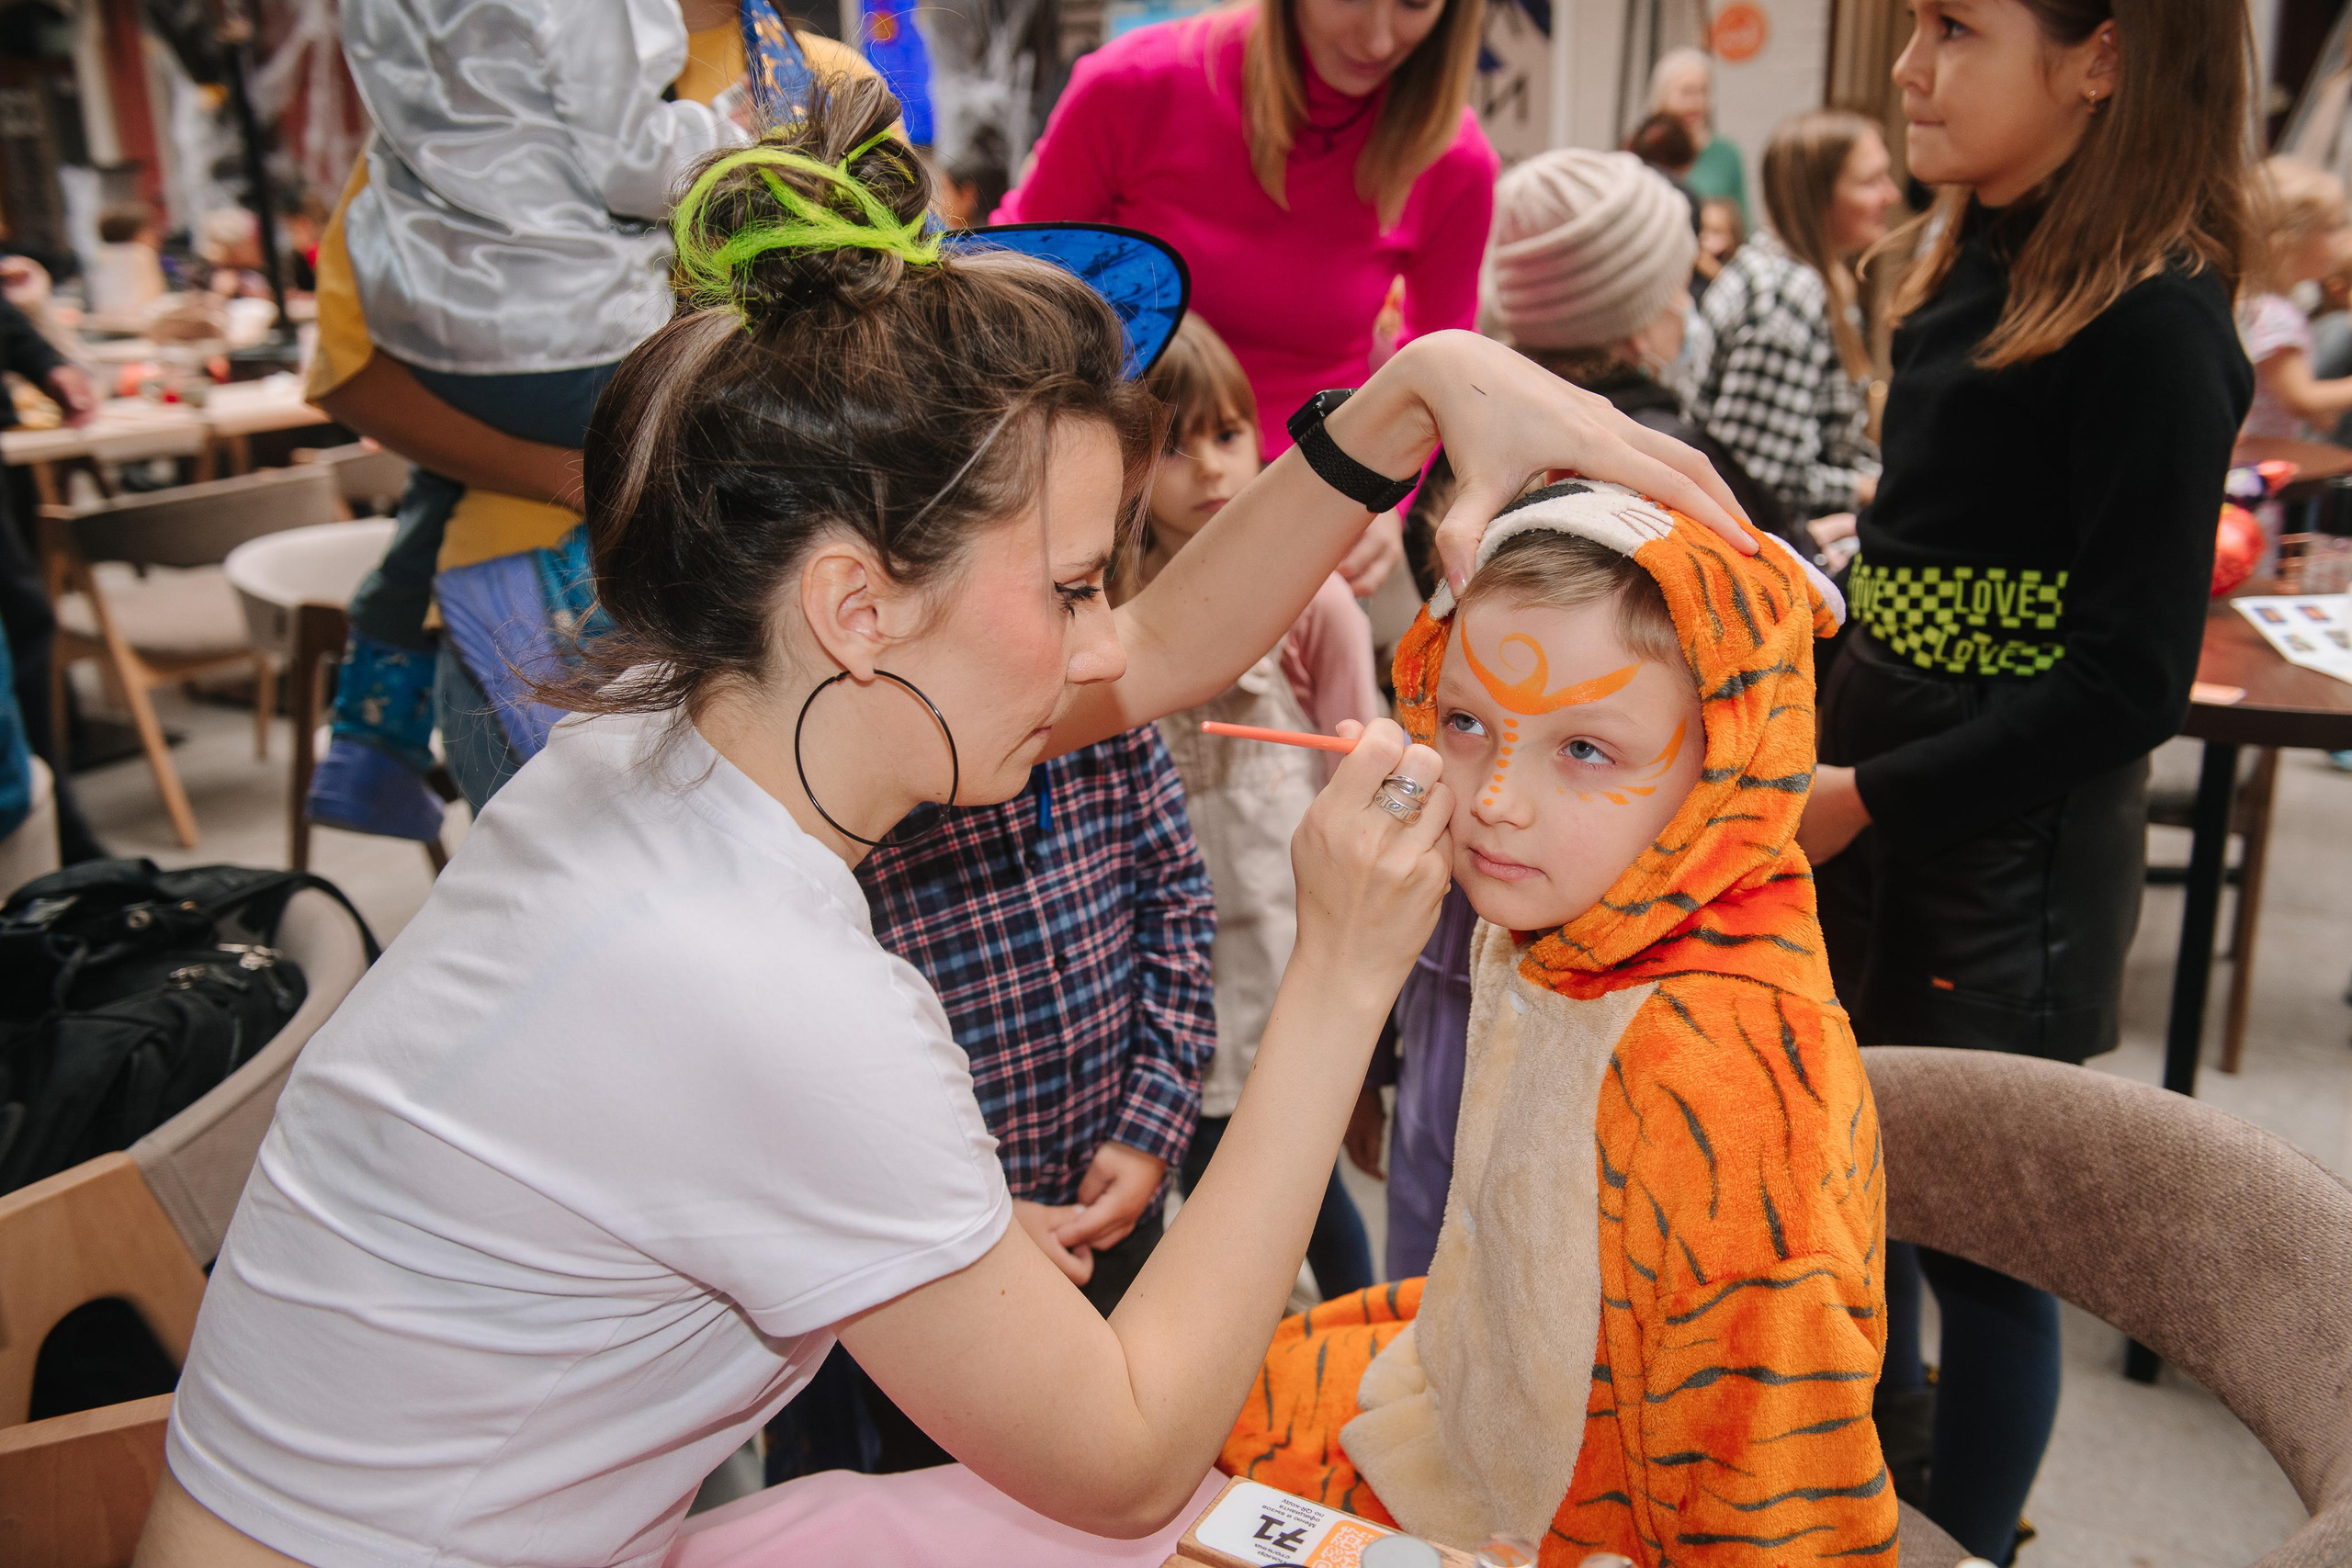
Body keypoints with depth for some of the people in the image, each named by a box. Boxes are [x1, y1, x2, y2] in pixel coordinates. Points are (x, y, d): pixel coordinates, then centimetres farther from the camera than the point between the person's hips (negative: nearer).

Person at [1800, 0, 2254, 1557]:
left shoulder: (2153, 323, -18)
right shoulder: (1978, 260, 5)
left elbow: (2133, 681, -20)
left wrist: (1867, 795, -17)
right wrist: (1817, 740, 7)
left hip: (2015, 846, -8)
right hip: (1863, 813, 8)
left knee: (1976, 1226, 8)